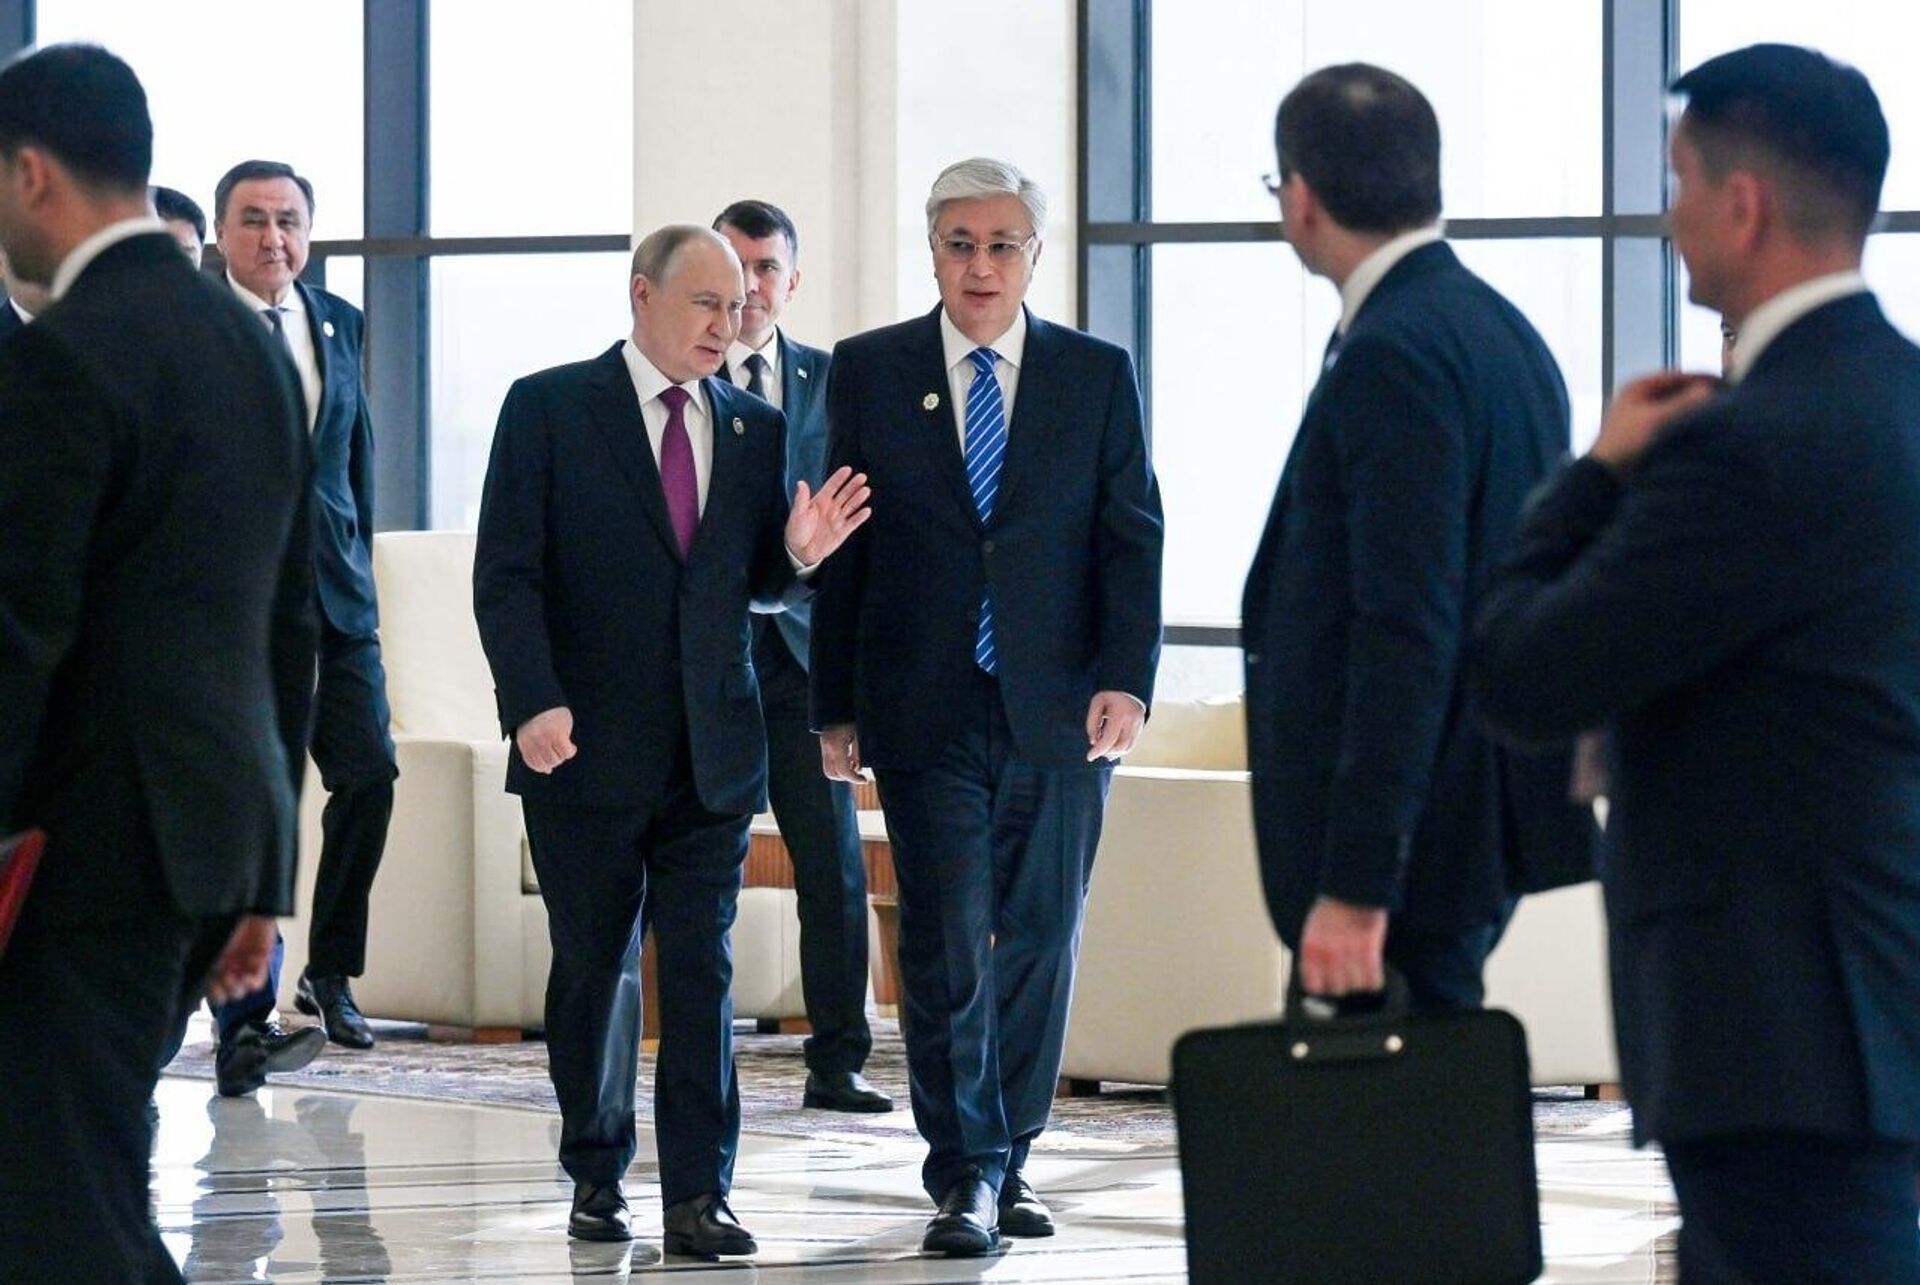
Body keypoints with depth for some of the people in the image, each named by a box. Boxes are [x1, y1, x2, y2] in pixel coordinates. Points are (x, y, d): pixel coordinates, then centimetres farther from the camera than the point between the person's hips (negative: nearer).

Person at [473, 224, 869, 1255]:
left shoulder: (754, 429, 11)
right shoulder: (549, 409, -1)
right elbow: (505, 575, -6)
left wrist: (799, 553, -5)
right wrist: (534, 702, -17)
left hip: (712, 749, 3)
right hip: (586, 745, -2)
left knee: (703, 969, -4)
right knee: (594, 968, 7)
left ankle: (698, 1193, -4)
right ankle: (596, 1178, 20)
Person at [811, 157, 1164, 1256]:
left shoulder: (1099, 375, 7)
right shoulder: (870, 372, 6)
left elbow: (1133, 536, 3)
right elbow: (843, 547, 6)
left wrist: (1127, 679, -10)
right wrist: (836, 705, 3)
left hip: (1060, 710, 1)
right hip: (927, 711, -1)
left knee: (1041, 940, 7)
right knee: (945, 943, -7)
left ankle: (1011, 1155, 20)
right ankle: (965, 1174, -5)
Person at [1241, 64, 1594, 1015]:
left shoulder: (1393, 356, -16)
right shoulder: (1498, 330, 13)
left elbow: (1406, 633, -22)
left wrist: (1355, 884, -23)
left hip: (1411, 832, -10)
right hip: (1484, 817, 10)